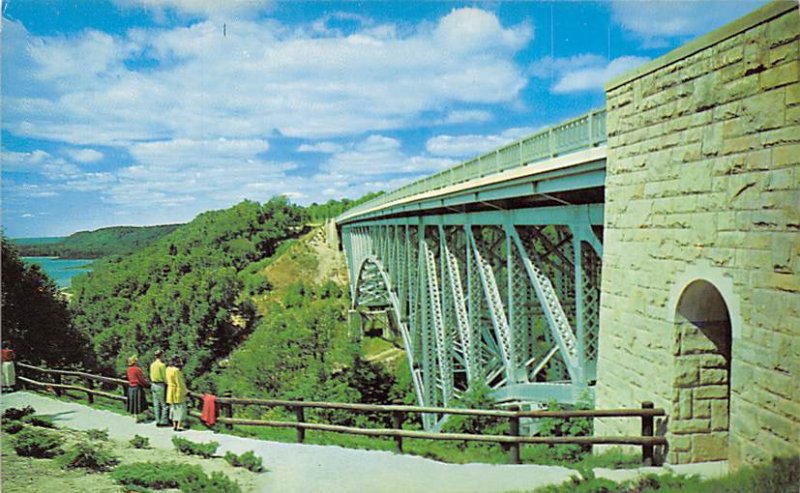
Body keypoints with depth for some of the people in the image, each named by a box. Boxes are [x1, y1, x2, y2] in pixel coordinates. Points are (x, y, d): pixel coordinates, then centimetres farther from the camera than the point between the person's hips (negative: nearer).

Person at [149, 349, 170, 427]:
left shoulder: (152, 365, 6)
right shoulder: (162, 365, -15)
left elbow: (151, 376, 13)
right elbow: (164, 377, -12)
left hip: (153, 385, 8)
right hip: (161, 385, -8)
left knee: (156, 404, 11)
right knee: (164, 404, 0)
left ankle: (157, 421, 16)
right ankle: (164, 421, 0)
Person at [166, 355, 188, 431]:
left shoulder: (168, 369, 1)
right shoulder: (176, 370, -23)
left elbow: (168, 380, 11)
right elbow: (180, 383, -18)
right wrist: (186, 391, -7)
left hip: (170, 390, 8)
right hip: (178, 391, -8)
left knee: (173, 408, 15)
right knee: (180, 408, 1)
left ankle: (174, 425, 19)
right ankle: (179, 426, 0)